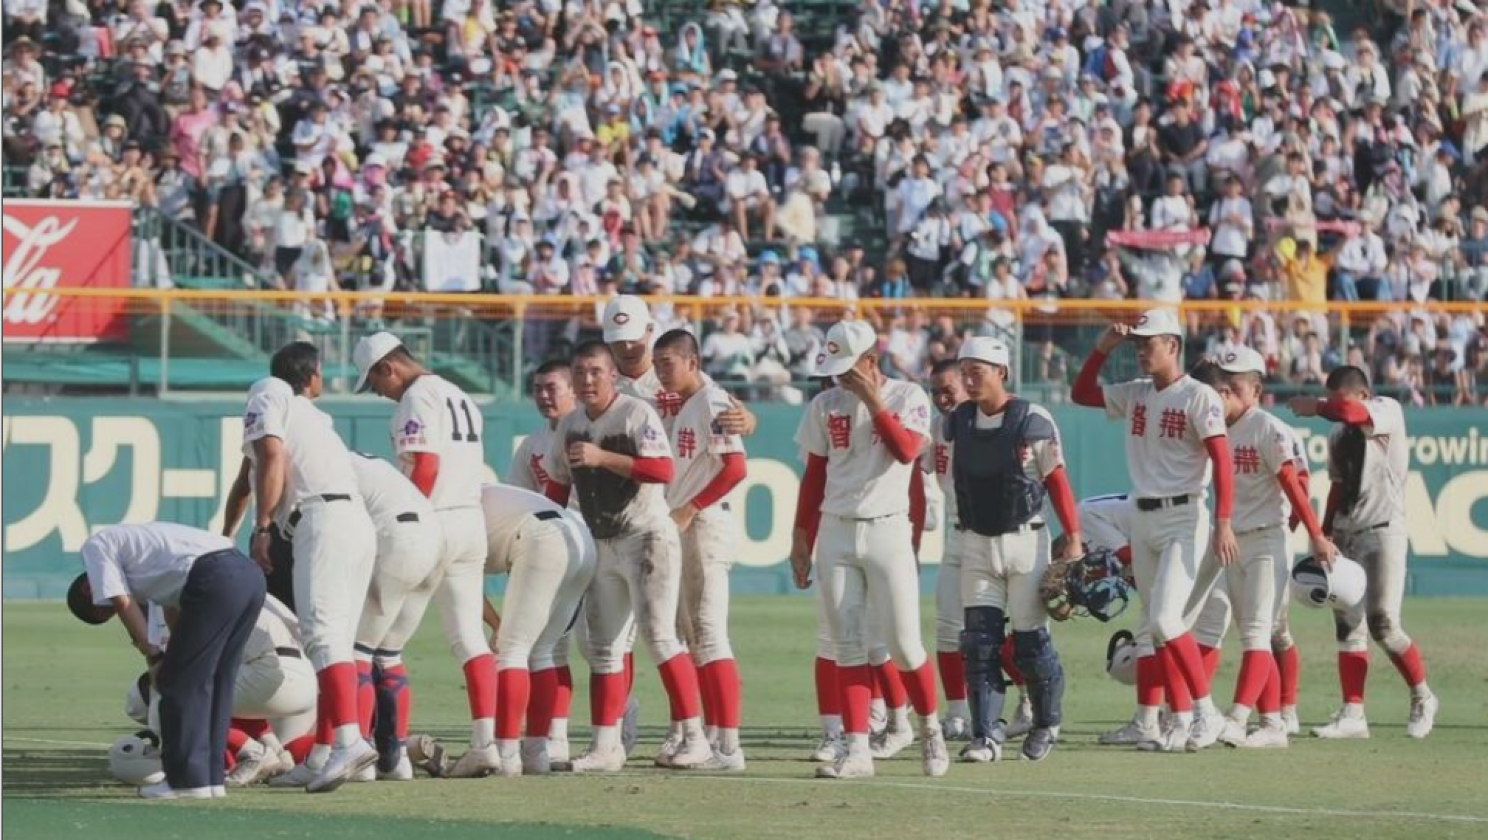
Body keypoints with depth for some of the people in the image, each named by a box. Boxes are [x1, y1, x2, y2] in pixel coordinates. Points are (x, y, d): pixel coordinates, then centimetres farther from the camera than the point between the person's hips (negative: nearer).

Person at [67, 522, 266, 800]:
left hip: (214, 578, -9)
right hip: (250, 574, 9)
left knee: (180, 683, 2)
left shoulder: (95, 546, 12)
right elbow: (174, 608, 33)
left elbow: (123, 604, 1)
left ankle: (188, 779, 4)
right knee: (214, 683, 17)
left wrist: (153, 657, 5)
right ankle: (212, 777, 20)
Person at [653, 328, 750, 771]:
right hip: (683, 532, 10)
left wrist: (690, 510, -17)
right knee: (690, 635, 14)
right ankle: (711, 735, 20)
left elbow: (736, 467, -20)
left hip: (706, 525, -10)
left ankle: (729, 747, -17)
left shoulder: (712, 403, -11)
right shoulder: (683, 408, 16)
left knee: (708, 633, -13)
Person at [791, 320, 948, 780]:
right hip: (835, 533, 3)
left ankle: (930, 730, 16)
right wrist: (800, 538, 9)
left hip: (887, 531, -3)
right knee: (847, 644, -1)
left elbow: (907, 451, -17)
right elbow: (814, 474, 12)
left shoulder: (907, 397, -1)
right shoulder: (825, 405, 9)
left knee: (904, 645, -4)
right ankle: (856, 749, -2)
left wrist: (873, 400, -17)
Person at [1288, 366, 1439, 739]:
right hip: (1346, 535, 7)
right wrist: (1324, 536, 15)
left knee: (1383, 624, -13)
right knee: (1348, 625, 2)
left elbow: (1353, 412, -26)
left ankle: (1422, 698, 6)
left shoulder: (1389, 411, -6)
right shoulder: (1338, 436, 14)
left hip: (1383, 530, -7)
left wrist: (1315, 407, -12)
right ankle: (1353, 715, 1)